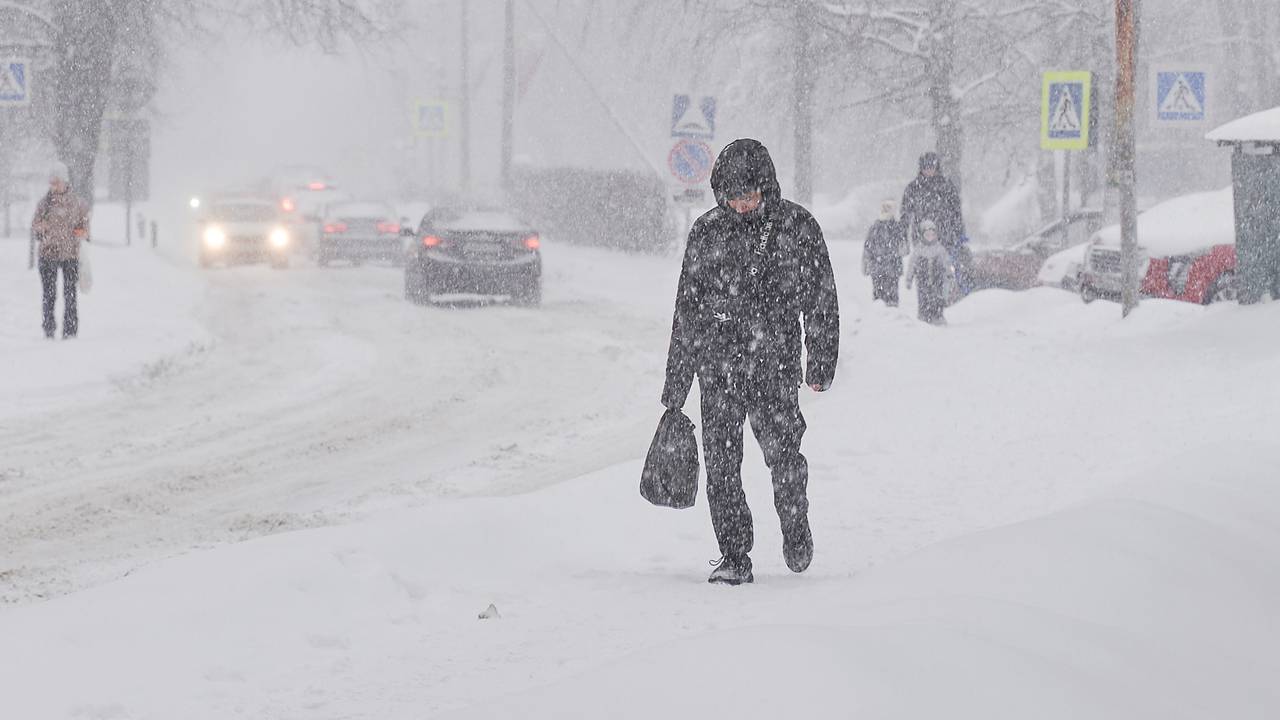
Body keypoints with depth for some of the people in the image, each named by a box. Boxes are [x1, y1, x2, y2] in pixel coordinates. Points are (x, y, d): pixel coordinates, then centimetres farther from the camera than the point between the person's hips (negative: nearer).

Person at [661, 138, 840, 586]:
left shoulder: (798, 227, 1)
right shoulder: (707, 231, 5)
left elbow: (822, 299, 7)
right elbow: (687, 309, 11)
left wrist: (821, 364, 1)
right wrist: (675, 383, 10)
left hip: (775, 365, -2)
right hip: (717, 367, 2)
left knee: (783, 455, -10)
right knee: (721, 463, -2)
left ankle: (795, 530, 17)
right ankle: (734, 557, 8)